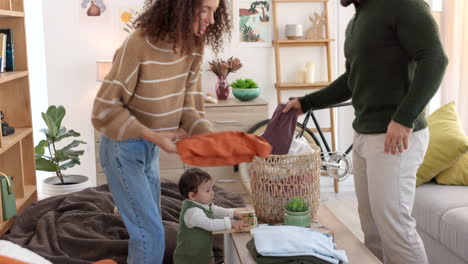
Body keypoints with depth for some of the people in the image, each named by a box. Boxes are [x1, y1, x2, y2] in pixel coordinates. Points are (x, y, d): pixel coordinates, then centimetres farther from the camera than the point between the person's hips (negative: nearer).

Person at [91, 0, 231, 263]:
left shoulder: (193, 46, -7)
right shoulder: (138, 45, -27)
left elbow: (187, 103, -2)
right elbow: (105, 110, -23)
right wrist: (154, 136, -30)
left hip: (150, 148, 7)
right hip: (123, 148, -7)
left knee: (148, 226, 20)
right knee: (151, 232, -7)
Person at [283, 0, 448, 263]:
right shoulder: (355, 23, 19)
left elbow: (434, 59, -19)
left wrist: (404, 118, -26)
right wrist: (306, 102, 25)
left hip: (396, 137, -9)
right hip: (364, 135, 9)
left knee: (394, 225, -7)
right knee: (371, 224, 11)